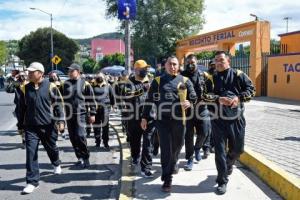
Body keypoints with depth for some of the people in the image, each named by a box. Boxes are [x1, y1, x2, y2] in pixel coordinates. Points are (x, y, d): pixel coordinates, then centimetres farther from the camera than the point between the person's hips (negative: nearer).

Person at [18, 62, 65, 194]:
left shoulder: (50, 87, -6)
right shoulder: (25, 88, 4)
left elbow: (59, 105, -4)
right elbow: (22, 107, 13)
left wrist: (61, 120, -13)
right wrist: (21, 124, 15)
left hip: (48, 126, -2)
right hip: (31, 127, 2)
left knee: (51, 148, 18)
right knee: (31, 152, -5)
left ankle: (56, 164, 50)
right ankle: (32, 181, 3)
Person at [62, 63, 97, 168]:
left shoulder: (85, 84, -3)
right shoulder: (66, 84, 10)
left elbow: (91, 100, -1)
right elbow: (62, 98, 14)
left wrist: (92, 114, -4)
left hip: (80, 114, -5)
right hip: (69, 114, 5)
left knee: (80, 136, -15)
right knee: (73, 137, 8)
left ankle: (86, 158, 1)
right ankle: (80, 157, 21)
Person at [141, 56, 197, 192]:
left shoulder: (185, 81, 8)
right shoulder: (158, 81, 6)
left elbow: (193, 97, 12)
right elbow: (150, 100, 7)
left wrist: (189, 102, -11)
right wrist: (144, 117, 3)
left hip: (179, 119, 2)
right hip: (162, 119, -1)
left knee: (177, 146, 13)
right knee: (166, 148, -3)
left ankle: (171, 167, 41)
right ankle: (167, 179, 5)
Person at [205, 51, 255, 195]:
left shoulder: (239, 75, 4)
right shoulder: (212, 78, 5)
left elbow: (251, 89, 2)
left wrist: (239, 98, -14)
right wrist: (219, 99, -23)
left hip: (236, 118, 1)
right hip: (218, 119, -1)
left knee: (237, 149, 14)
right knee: (220, 151, 0)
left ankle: (228, 165, 47)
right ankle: (222, 181, 12)